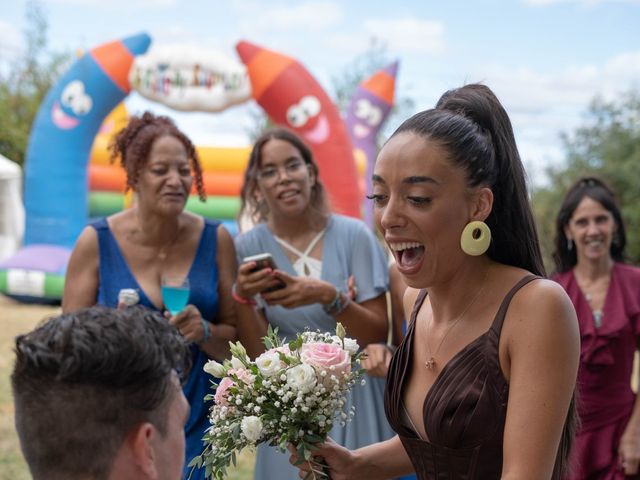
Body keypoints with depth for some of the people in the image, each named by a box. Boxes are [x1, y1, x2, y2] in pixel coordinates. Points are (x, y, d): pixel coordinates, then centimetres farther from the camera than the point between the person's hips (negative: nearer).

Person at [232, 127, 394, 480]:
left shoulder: (353, 235, -9)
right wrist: (242, 297, -22)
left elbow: (378, 334, -8)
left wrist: (328, 297, -24)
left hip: (355, 398, -1)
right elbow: (258, 353, -5)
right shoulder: (249, 247, -5)